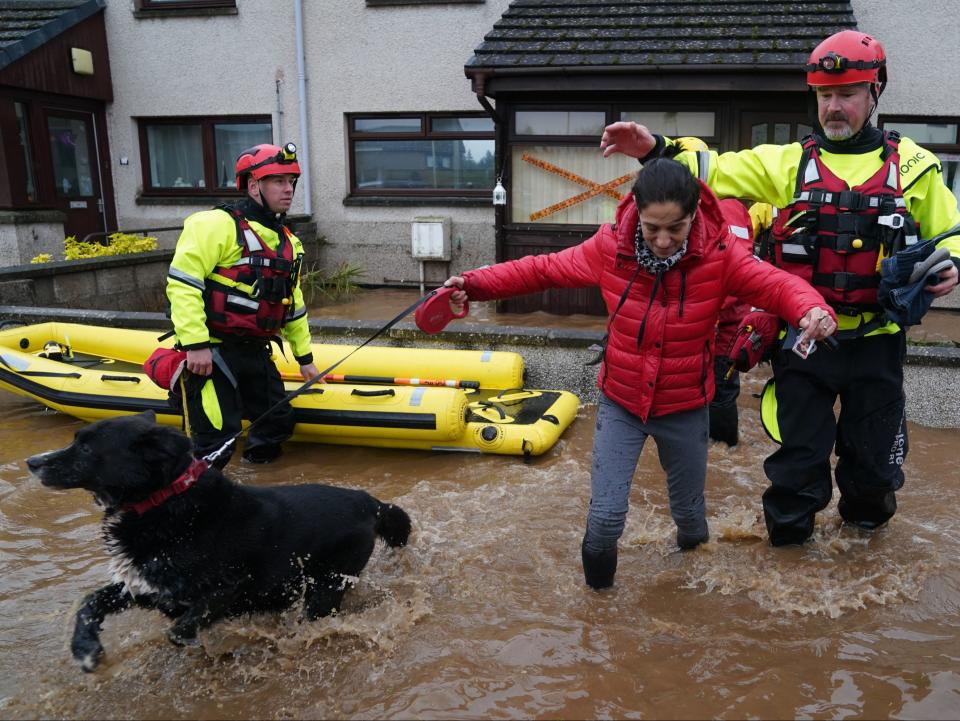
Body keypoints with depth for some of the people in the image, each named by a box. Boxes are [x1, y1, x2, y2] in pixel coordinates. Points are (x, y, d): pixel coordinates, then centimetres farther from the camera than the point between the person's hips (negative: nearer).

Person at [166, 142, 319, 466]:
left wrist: (304, 356, 25)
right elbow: (181, 282, -18)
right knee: (216, 443, -11)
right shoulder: (217, 224, -12)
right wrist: (195, 344, -23)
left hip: (255, 352, 8)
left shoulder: (287, 242, 15)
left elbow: (292, 305, 23)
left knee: (279, 424, 14)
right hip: (211, 353, -8)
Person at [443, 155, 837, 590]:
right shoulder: (609, 247, -15)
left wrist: (811, 309, -42)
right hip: (620, 402, 0)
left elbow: (775, 284, -19)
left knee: (688, 508, 20)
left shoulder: (719, 253, -17)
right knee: (606, 513, -1)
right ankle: (598, 584, 31)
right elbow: (542, 270, -6)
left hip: (685, 408, 1)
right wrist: (475, 284, -15)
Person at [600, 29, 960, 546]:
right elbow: (716, 170, -7)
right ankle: (788, 530, 32)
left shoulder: (913, 166, 4)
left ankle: (866, 514, 46)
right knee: (800, 446, 9)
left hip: (877, 339, 1)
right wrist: (654, 150, -22)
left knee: (874, 447, 16)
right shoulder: (790, 162, 2)